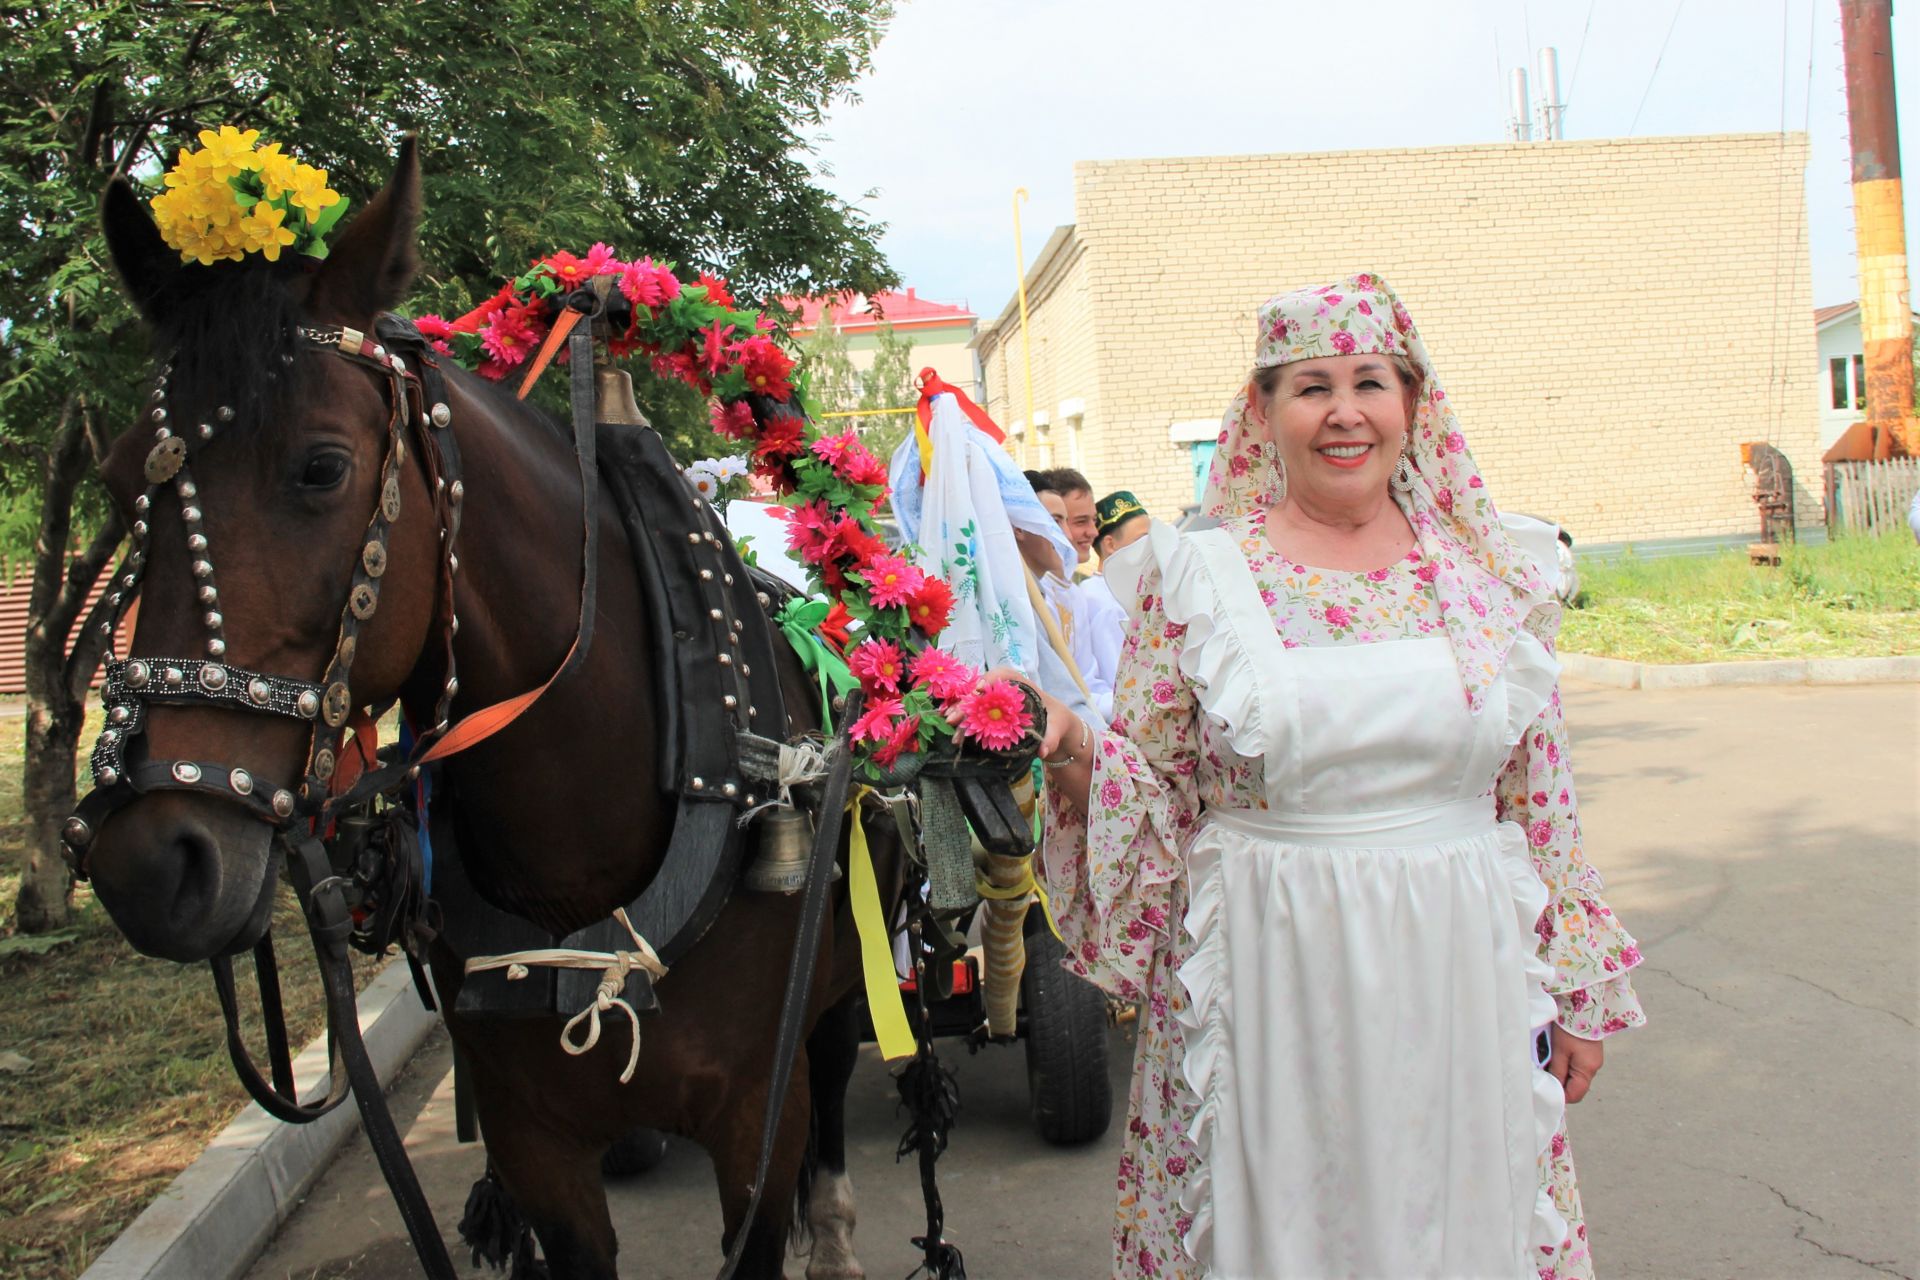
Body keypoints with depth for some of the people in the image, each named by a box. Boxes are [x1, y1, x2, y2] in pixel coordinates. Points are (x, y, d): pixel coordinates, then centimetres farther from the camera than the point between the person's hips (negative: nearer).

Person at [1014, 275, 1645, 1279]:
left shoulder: (1490, 575, 4)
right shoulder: (1198, 578, -2)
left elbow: (1543, 797, 8)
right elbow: (1147, 787, 2)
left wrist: (1578, 992, 10)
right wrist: (1079, 755, -19)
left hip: (1462, 984, 2)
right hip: (1268, 986, -2)